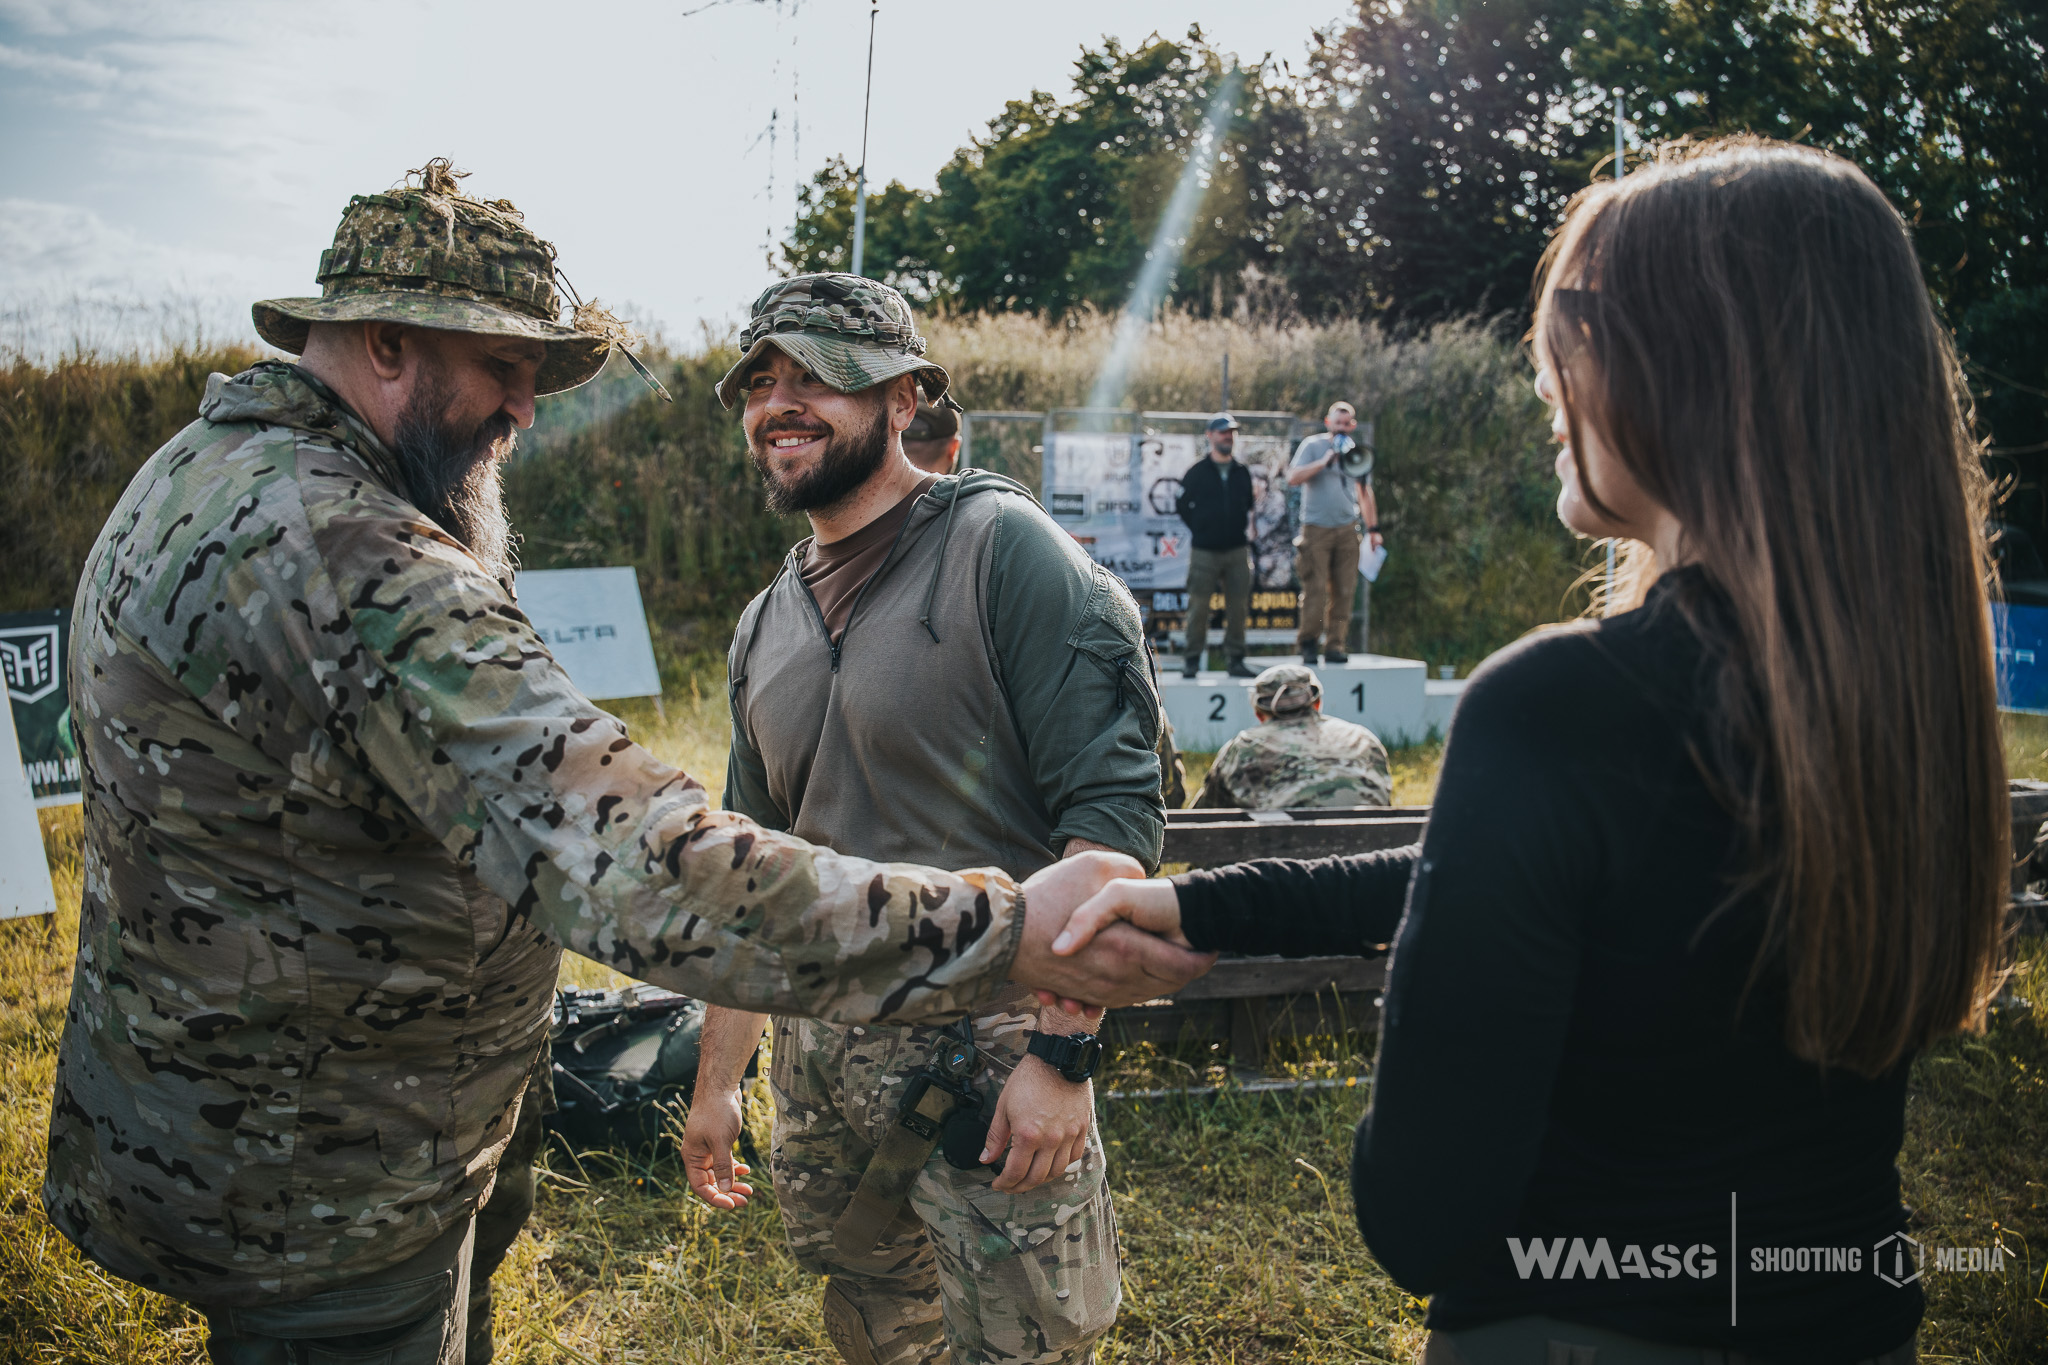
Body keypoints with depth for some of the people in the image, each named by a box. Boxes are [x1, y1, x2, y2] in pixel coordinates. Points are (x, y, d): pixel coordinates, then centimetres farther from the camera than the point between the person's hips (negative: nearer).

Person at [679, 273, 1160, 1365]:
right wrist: (716, 1077, 17)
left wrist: (1060, 1048, -23)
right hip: (818, 1054, 7)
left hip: (992, 1045, -6)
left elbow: (1114, 805, -17)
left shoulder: (998, 547, -11)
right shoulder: (764, 626, 10)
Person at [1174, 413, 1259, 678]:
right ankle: (1192, 659, 5)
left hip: (1237, 550, 3)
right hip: (1204, 552, -3)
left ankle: (1236, 658, 10)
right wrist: (1199, 529, 4)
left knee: (1238, 606, 2)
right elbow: (1181, 505, 7)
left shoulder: (1242, 473, 12)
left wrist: (1244, 530, 12)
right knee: (1198, 606, -3)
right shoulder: (1197, 472, 2)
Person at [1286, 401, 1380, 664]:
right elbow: (1292, 478, -10)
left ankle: (1334, 645, 4)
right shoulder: (1312, 446, 2)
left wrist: (1373, 529, 19)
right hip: (1316, 528, -4)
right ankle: (1308, 644, 3)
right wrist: (1324, 461, -16)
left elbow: (1365, 493, 23)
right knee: (1315, 590, -8)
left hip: (1347, 530, 4)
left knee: (1343, 591, -1)